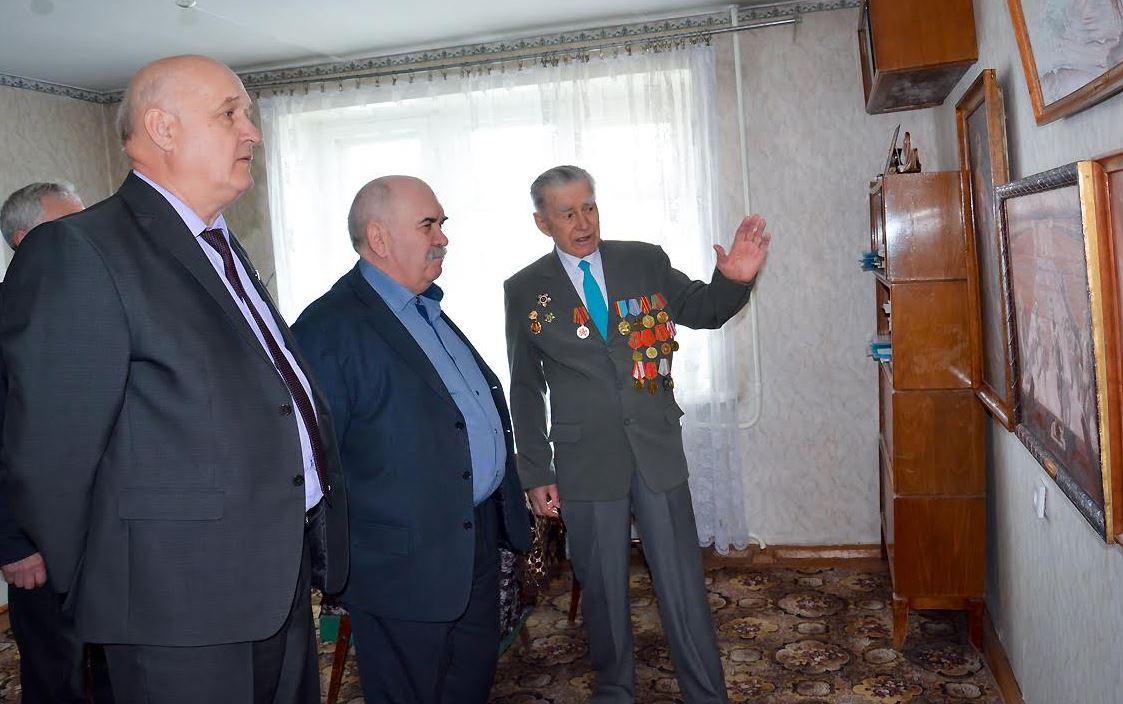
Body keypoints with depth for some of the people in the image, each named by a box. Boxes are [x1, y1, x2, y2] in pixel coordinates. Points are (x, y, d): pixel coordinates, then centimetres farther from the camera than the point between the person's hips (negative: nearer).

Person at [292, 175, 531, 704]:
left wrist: (508, 510, 17)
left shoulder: (430, 312, 11)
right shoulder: (331, 329, -17)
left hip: (478, 541, 8)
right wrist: (339, 566, -14)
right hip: (407, 565, -8)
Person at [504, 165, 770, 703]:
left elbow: (703, 311, 12)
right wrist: (535, 474, 3)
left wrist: (735, 280, -11)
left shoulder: (646, 260, 2)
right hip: (585, 459, 0)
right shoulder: (525, 290, 0)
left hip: (658, 450, 1)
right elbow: (526, 390, 5)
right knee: (602, 588, 13)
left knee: (683, 582, 7)